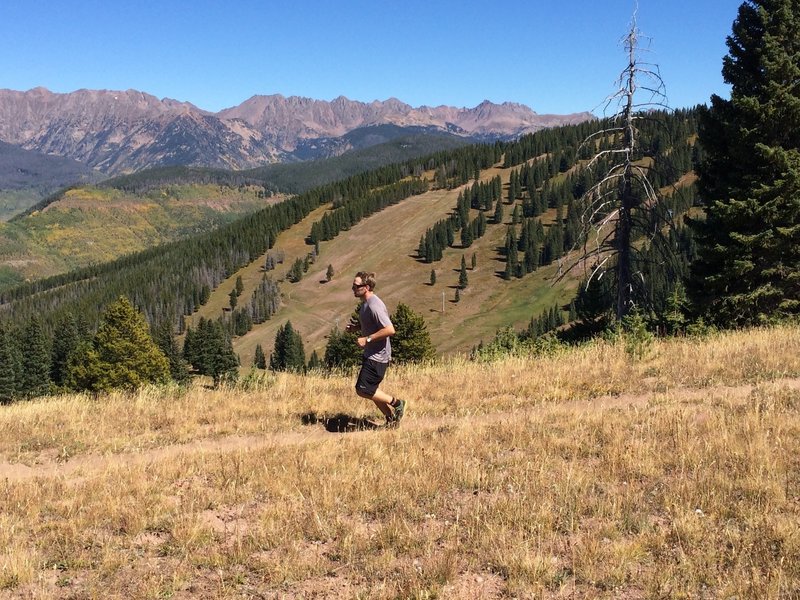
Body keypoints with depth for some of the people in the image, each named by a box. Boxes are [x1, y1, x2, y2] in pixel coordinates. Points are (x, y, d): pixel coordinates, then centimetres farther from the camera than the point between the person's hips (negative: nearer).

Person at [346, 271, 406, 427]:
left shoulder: (374, 306, -23)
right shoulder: (364, 304, 9)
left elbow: (390, 330, -29)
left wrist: (367, 339, -25)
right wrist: (355, 327, 7)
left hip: (377, 356, -10)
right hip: (370, 354, 10)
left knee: (363, 390, -8)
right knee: (371, 390, 15)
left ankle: (396, 403, 6)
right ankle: (391, 417, 28)